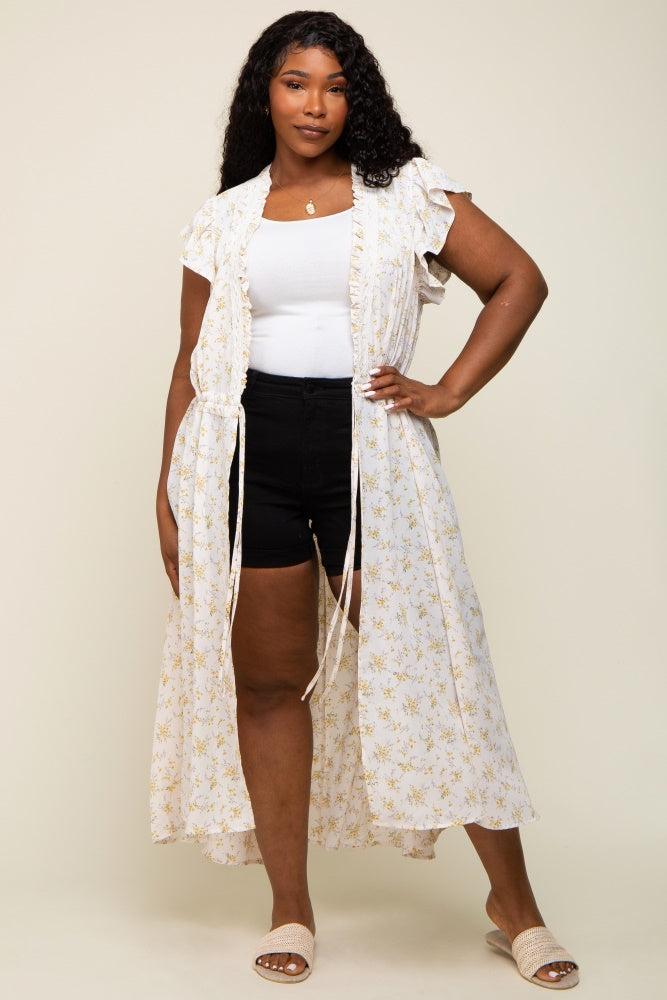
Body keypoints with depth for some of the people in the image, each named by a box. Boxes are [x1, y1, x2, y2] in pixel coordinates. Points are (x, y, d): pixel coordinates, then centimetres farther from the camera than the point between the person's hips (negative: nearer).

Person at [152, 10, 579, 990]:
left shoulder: (408, 193, 7)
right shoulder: (224, 219, 11)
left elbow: (520, 280, 7)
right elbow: (192, 365, 12)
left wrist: (448, 392, -2)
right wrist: (169, 495, 7)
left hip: (370, 447, -1)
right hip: (248, 453, 2)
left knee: (427, 663, -1)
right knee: (269, 678, 4)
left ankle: (515, 904, 11)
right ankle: (290, 911, 17)